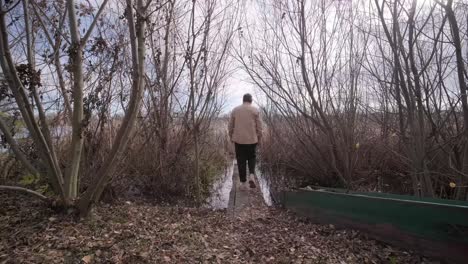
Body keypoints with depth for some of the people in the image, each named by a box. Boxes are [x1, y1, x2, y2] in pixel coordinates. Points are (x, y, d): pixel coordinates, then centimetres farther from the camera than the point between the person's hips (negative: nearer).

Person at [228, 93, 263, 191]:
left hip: (239, 139, 1)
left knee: (241, 161, 8)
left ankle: (243, 183, 11)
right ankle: (251, 175, -3)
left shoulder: (235, 110, 4)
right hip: (252, 139, -1)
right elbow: (259, 127, -3)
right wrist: (259, 138, 6)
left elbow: (230, 126, 6)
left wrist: (231, 137, 16)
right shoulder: (255, 110, 0)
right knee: (252, 158, 18)